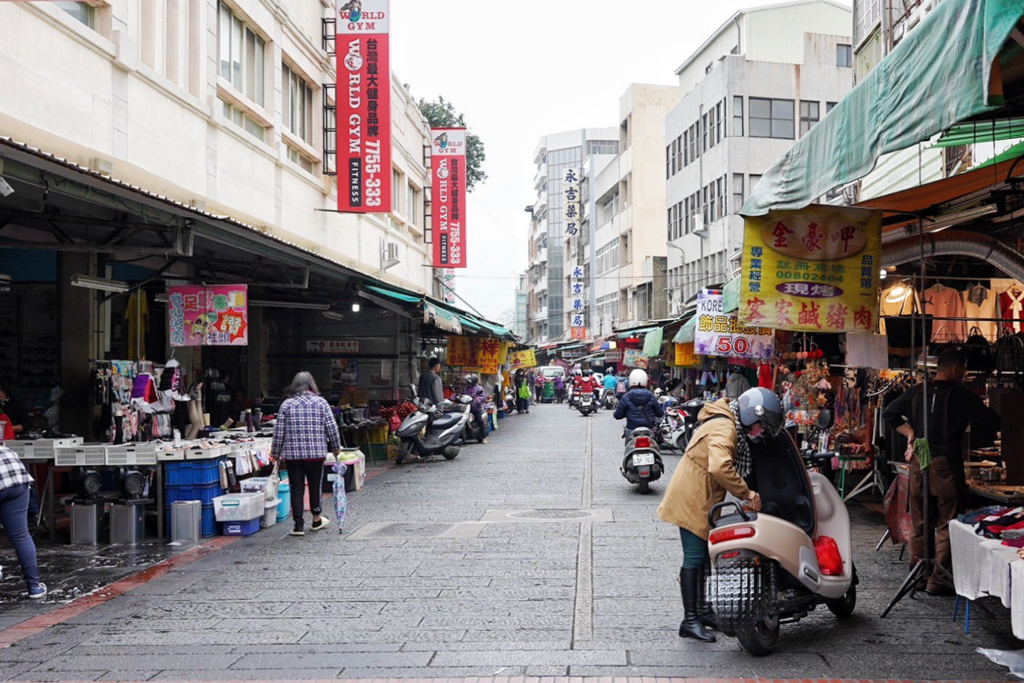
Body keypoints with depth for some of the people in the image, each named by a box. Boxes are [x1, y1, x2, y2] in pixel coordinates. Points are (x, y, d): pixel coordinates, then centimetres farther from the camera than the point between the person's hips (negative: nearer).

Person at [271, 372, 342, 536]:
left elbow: (279, 432, -1)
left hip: (292, 454, 0)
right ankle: (316, 519, 29)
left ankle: (299, 525, 5)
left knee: (296, 489, 5)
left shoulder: (286, 404, -1)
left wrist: (276, 453, 9)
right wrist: (336, 447, 14)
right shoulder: (321, 403, 0)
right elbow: (332, 429, 0)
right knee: (315, 486, 15)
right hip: (316, 453, 0)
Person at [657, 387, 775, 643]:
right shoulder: (723, 429, -22)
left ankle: (703, 610, 28)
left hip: (703, 501, 10)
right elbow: (720, 467, -38)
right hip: (692, 500, -10)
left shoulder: (729, 425, 11)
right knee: (694, 557, -8)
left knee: (706, 554, 17)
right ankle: (690, 621, -3)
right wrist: (746, 493, -30)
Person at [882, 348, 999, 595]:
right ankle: (937, 581, 3)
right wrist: (975, 441, 1)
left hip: (918, 463, 5)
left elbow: (889, 414, 13)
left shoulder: (916, 392, 6)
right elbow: (991, 420, -14)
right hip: (946, 464, -5)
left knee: (918, 523, 14)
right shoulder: (960, 396, -9)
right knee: (946, 525, 2)